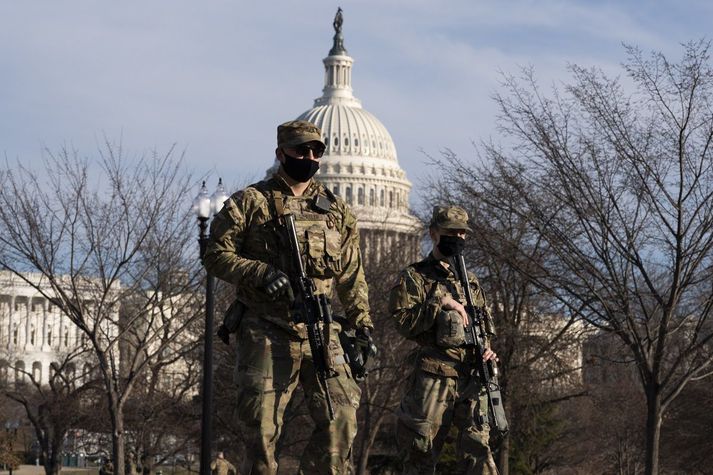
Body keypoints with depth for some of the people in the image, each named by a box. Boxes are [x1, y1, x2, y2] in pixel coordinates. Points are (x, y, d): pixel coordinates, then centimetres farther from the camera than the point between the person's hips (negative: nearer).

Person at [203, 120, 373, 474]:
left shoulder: (336, 210, 16)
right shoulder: (250, 203, 3)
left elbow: (351, 275, 20)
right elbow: (216, 254, -1)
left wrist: (362, 324, 13)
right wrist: (260, 273, -16)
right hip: (266, 335, -3)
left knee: (342, 418, -7)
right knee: (262, 426, -3)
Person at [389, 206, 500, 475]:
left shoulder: (470, 281, 20)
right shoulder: (414, 278, 5)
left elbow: (486, 327, 26)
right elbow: (402, 321, -8)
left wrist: (486, 350, 5)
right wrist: (441, 304, -15)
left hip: (471, 379, 3)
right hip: (432, 379, -3)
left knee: (477, 451, -8)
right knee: (421, 452, 0)